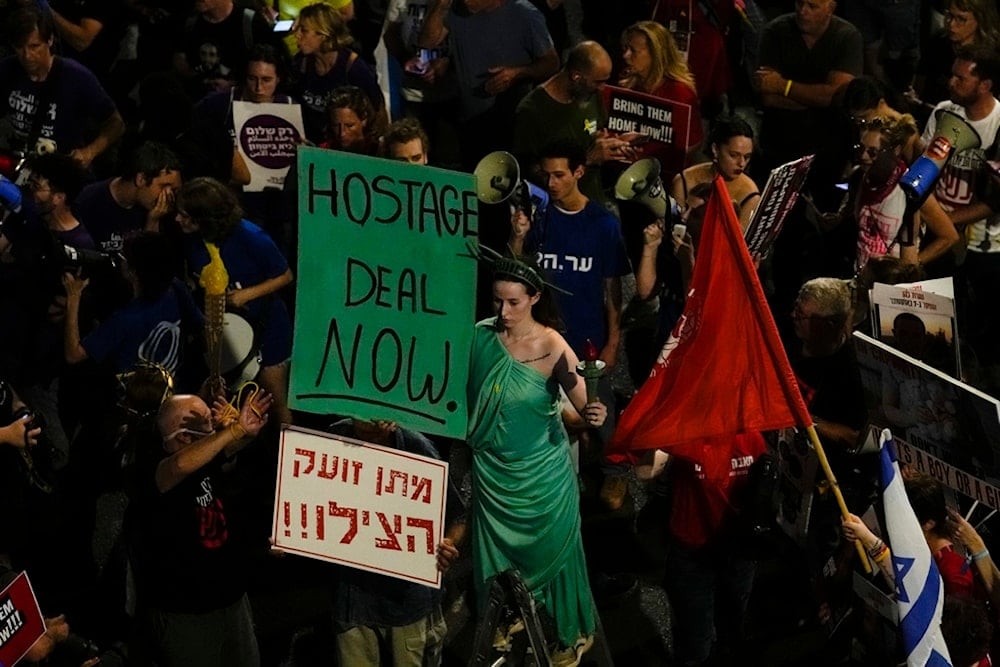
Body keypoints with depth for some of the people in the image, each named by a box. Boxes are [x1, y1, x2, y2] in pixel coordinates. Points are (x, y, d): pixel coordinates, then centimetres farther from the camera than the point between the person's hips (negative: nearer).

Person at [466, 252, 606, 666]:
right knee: (497, 555, 16)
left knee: (548, 553, 11)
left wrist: (594, 415, -44)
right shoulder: (482, 336, -9)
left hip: (541, 473, -3)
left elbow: (584, 404, -23)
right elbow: (466, 393, 3)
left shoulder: (552, 347, -20)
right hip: (493, 470, 4)